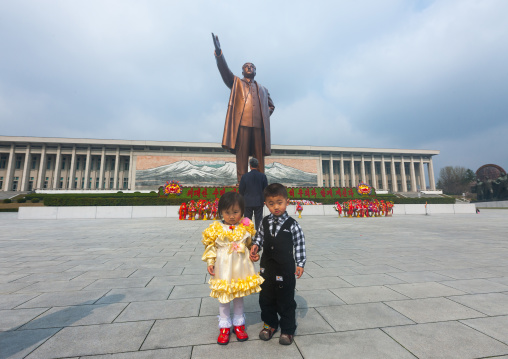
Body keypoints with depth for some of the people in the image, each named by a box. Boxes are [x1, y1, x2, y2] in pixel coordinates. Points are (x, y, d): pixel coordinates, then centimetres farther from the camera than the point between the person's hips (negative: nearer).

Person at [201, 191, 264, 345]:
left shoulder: (246, 227, -6)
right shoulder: (216, 228, -10)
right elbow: (210, 246, -3)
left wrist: (253, 255, -4)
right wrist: (210, 262, -8)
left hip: (240, 268, 2)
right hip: (223, 268, -1)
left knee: (239, 296, 18)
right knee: (223, 297, 14)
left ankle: (239, 324, 40)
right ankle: (224, 327, 35)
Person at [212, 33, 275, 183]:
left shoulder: (263, 89, 30)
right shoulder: (236, 82, 22)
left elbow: (271, 106, 34)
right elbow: (224, 70, 7)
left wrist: (265, 115, 14)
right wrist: (218, 52, -8)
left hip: (259, 125, 3)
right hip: (242, 123, -3)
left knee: (259, 158, -3)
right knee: (241, 157, -8)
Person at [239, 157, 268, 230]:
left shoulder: (245, 176, -9)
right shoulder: (263, 176, -6)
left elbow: (241, 190, -2)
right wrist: (264, 199, 14)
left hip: (247, 202, 0)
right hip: (259, 202, 1)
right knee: (258, 220, 9)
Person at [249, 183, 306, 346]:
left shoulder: (292, 224, -13)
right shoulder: (265, 222, -2)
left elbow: (300, 244, -6)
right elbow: (260, 236, 13)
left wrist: (300, 264, -7)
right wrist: (255, 245, -5)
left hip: (285, 269, -4)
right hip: (266, 267, 4)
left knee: (286, 300, 13)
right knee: (266, 298, 19)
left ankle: (288, 329, 35)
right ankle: (270, 323, 43)